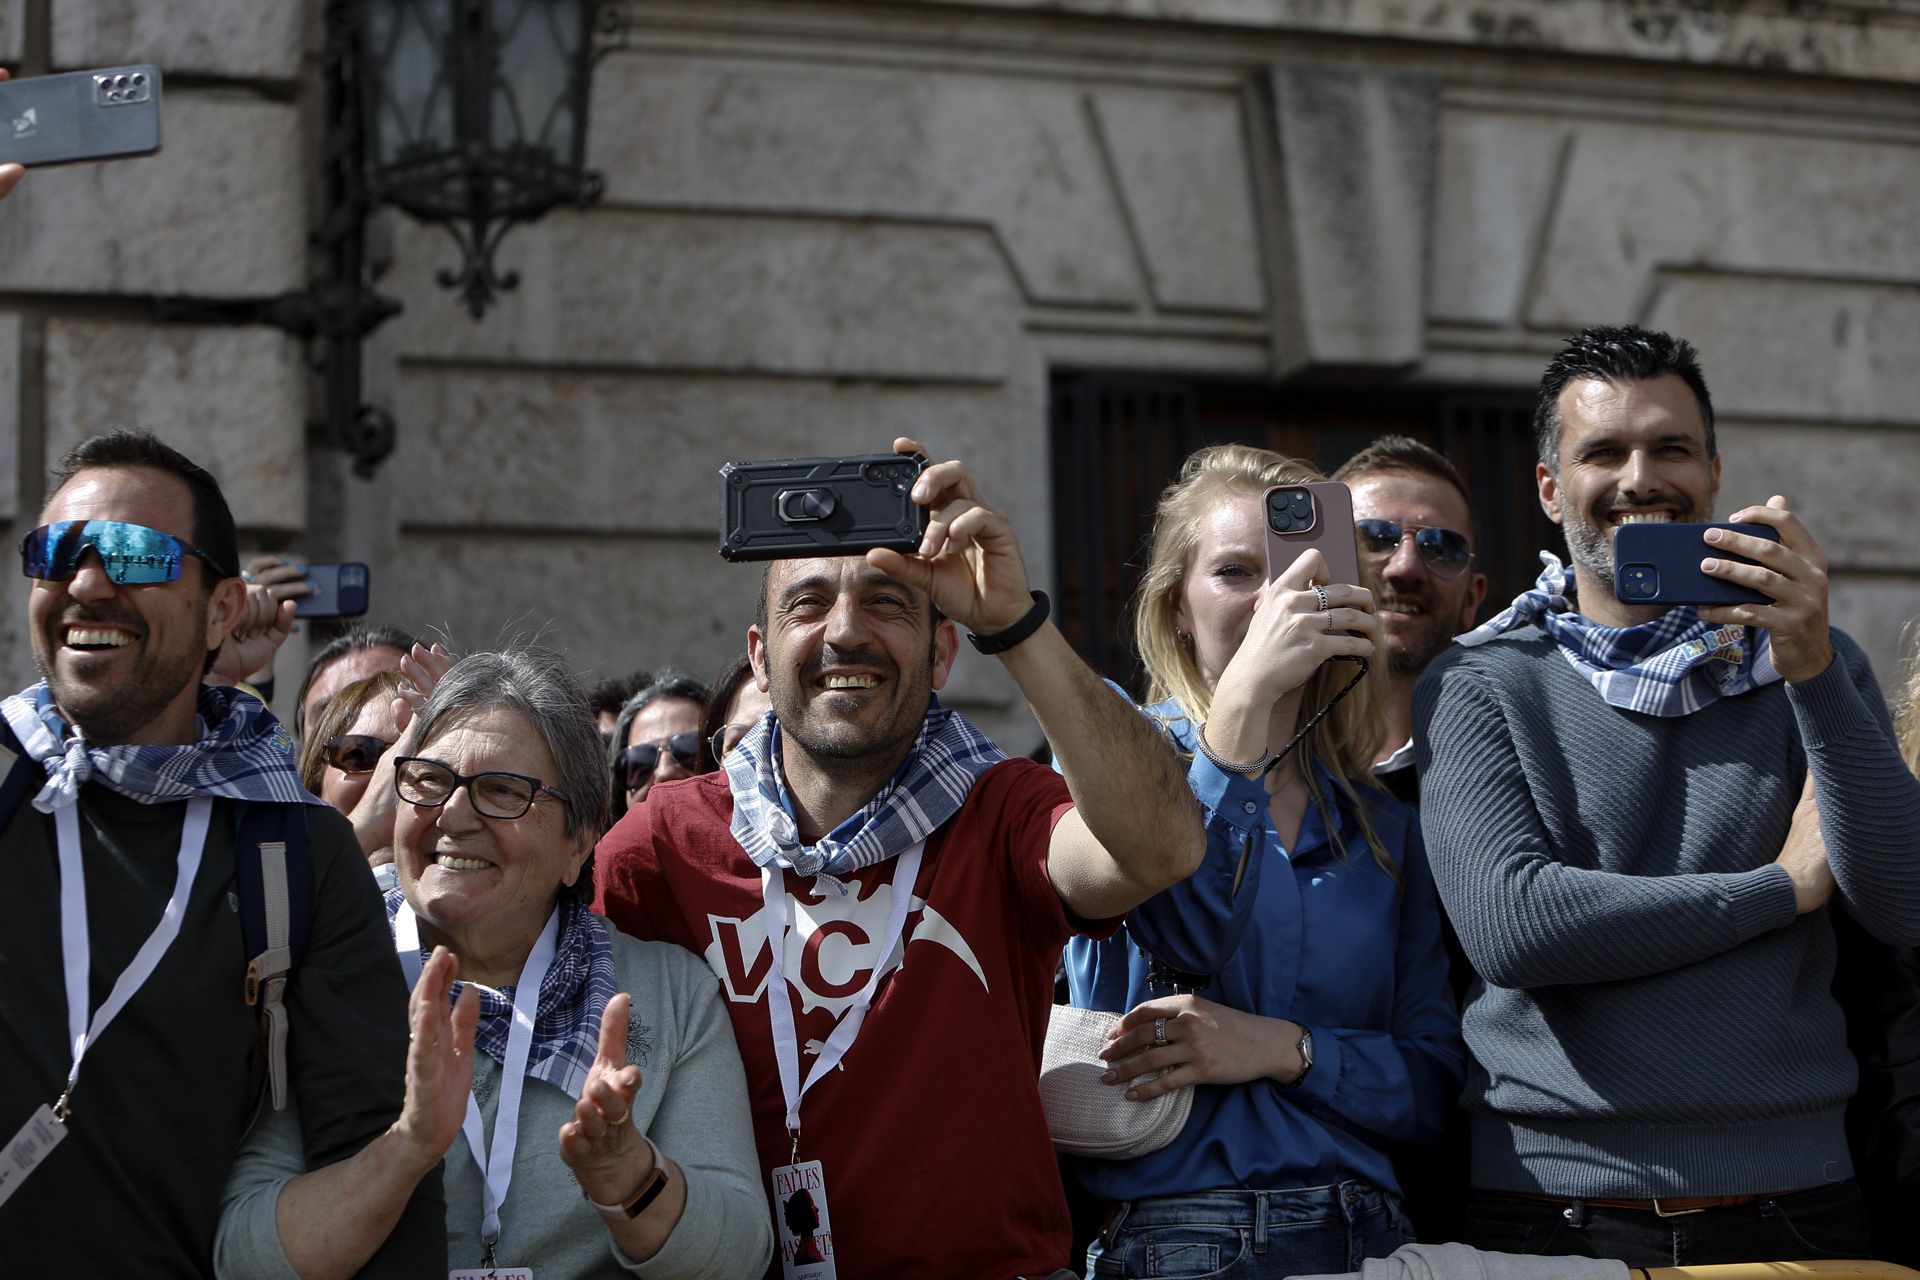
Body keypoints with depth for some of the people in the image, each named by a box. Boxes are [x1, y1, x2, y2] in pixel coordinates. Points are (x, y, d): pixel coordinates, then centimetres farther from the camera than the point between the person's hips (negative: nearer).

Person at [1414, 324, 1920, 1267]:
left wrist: (1814, 674, -17)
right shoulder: (1477, 686, 0)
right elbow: (1507, 924, -15)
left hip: (1791, 1197, 2)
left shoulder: (1803, 663, 8)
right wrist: (1786, 885, -7)